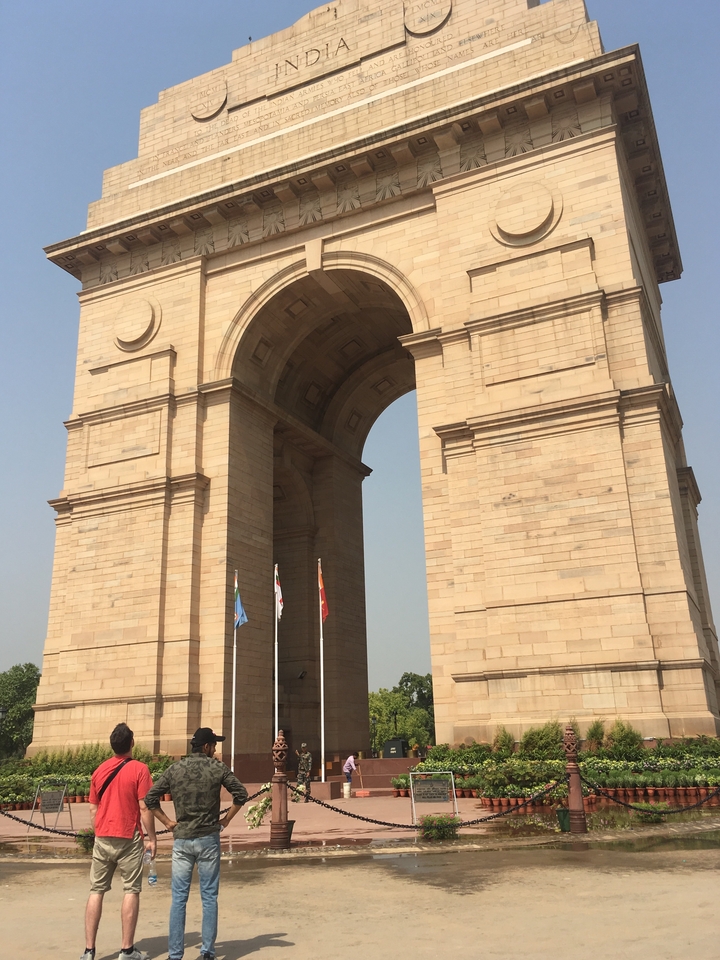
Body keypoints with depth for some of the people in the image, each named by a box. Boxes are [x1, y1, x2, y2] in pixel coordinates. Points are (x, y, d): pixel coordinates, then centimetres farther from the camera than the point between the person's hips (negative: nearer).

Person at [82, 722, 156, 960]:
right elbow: (144, 807, -12)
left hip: (102, 838, 4)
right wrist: (151, 837, -4)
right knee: (131, 890, 5)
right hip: (128, 838, -4)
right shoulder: (139, 769, -10)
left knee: (96, 891, 10)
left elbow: (93, 809, 10)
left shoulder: (100, 770, 5)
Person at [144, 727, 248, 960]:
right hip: (208, 839, -2)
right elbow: (241, 794, -7)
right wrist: (225, 820, 3)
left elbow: (150, 798, 1)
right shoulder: (217, 768, -4)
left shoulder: (174, 769, 2)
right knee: (209, 897, 8)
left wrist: (168, 822, 6)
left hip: (182, 840, 2)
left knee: (178, 899, 8)